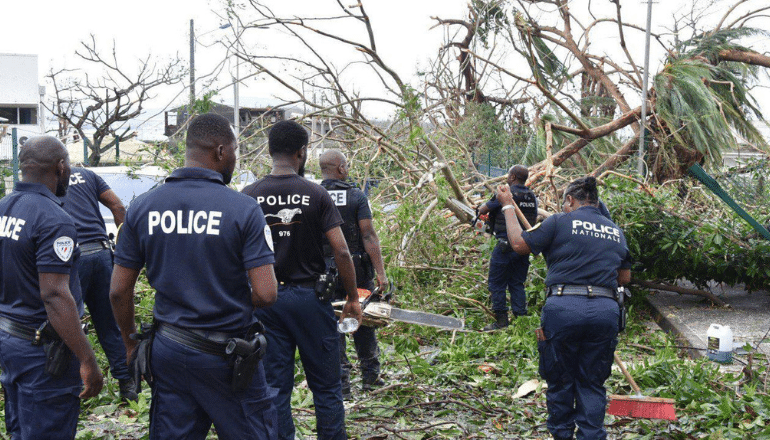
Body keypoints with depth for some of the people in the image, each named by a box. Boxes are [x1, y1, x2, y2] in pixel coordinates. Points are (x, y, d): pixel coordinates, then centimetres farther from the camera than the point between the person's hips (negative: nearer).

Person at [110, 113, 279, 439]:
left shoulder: (142, 207, -1)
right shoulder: (243, 209, -13)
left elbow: (119, 291, 1)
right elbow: (265, 295, -17)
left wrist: (131, 345, 16)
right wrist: (232, 301, 5)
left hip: (168, 349, 4)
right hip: (227, 356, -4)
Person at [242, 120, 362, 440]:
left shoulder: (249, 196, -1)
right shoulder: (316, 195, -7)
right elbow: (341, 251, -10)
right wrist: (352, 298, 0)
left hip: (266, 297, 2)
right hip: (310, 296, -2)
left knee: (275, 387, 10)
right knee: (326, 386, 9)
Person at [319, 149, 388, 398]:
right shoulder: (357, 196, -5)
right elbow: (369, 236, -10)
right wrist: (380, 272, -8)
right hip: (357, 267, -1)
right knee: (364, 322, 14)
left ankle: (341, 381, 6)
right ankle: (370, 375, 23)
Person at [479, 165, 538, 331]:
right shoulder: (532, 197, 8)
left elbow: (483, 210, -2)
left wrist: (481, 208, 21)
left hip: (506, 247, -6)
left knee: (496, 284, 4)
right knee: (517, 284, 15)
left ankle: (501, 321, 3)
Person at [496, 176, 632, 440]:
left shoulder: (560, 222, 0)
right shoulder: (616, 232, 17)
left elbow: (519, 244, 4)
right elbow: (625, 277, 21)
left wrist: (507, 206, 16)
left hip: (563, 307, -4)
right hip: (606, 309, 4)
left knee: (560, 379, 12)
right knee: (592, 383, 11)